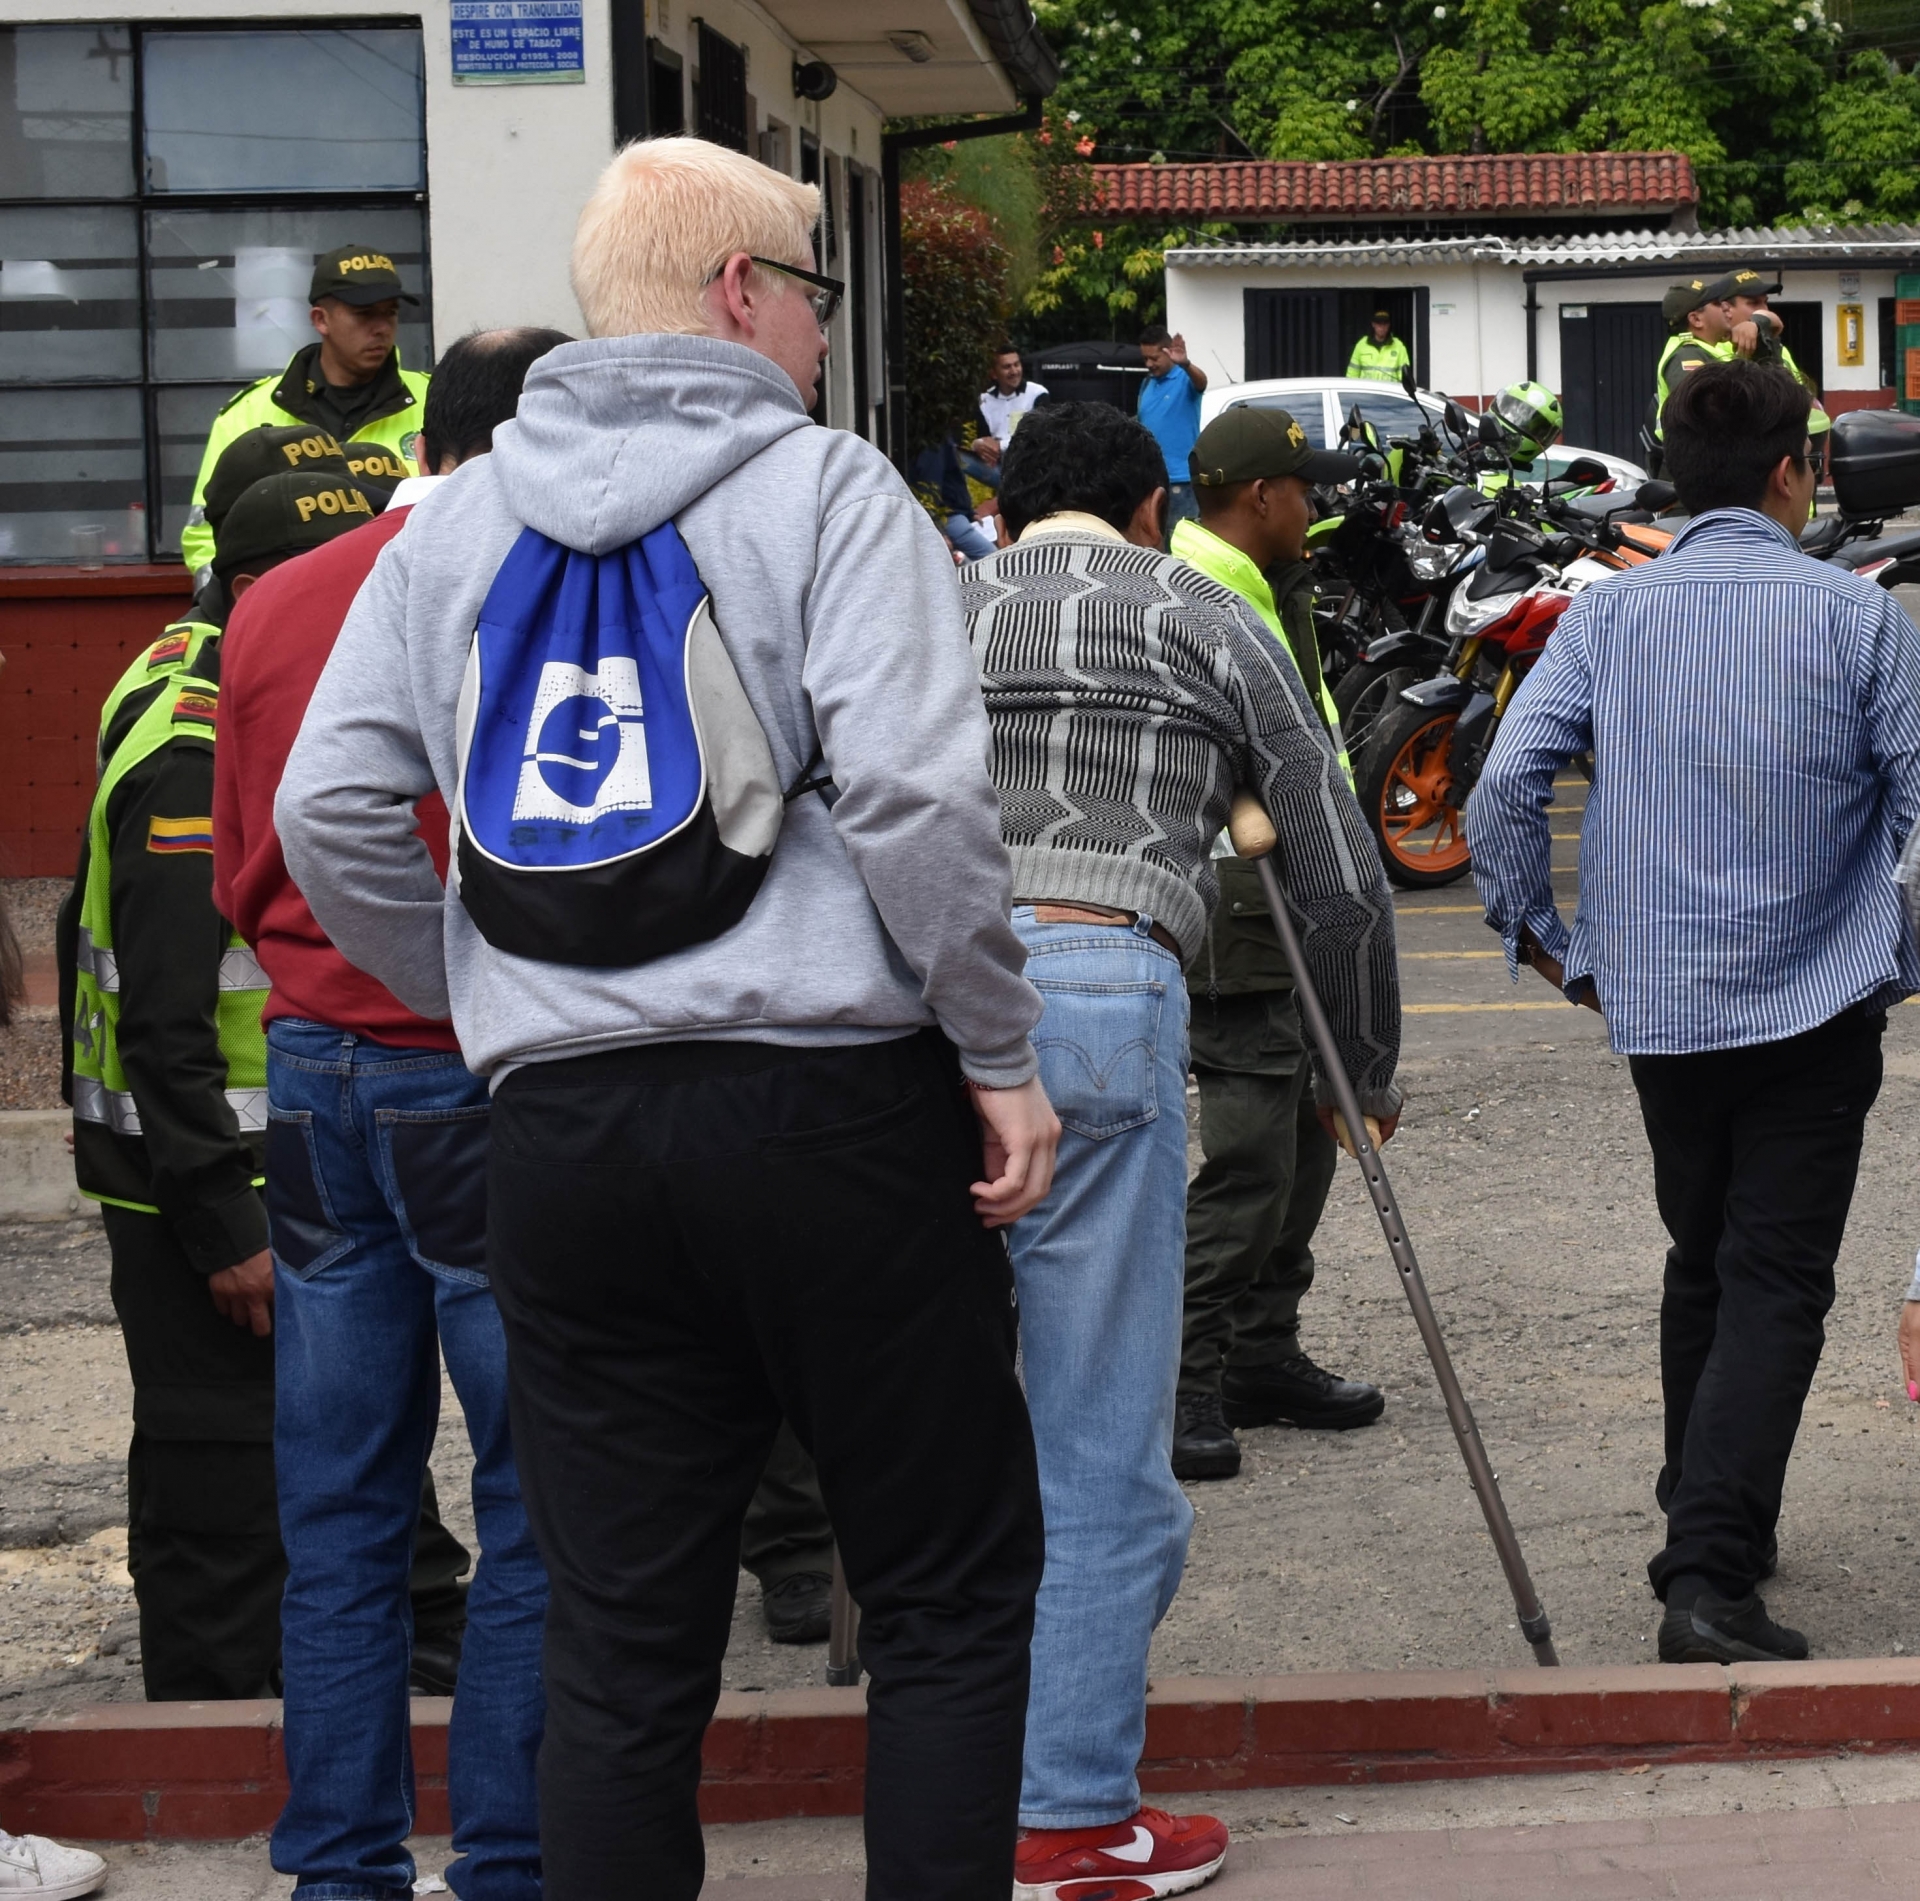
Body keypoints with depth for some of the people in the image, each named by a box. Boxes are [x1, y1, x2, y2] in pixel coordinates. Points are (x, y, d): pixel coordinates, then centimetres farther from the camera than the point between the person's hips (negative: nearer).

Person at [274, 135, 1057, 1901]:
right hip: (834, 1098, -4)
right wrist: (1001, 1057, -8)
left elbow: (330, 814, 8)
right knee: (950, 1601, 8)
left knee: (623, 1640, 10)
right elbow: (912, 788, -16)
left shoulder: (459, 519, 12)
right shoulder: (822, 487, -3)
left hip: (564, 1135, 4)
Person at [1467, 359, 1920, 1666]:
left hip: (1659, 1002, 3)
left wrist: (1540, 937, 5)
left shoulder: (1610, 613, 1)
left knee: (1703, 1264, 22)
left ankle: (1705, 1524, 31)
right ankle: (1713, 1580, -16)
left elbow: (1506, 788, -8)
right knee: (1777, 1283, -4)